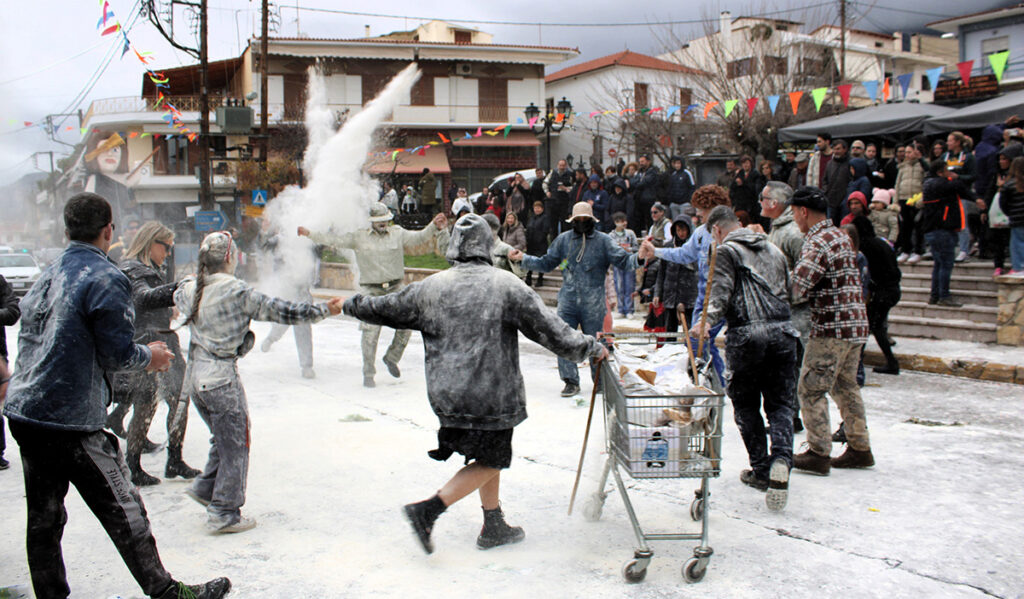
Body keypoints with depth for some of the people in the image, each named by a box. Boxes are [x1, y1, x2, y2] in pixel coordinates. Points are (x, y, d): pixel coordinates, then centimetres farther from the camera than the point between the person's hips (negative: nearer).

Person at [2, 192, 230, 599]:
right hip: (72, 420, -8)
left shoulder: (45, 276, 11)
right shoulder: (106, 279, -12)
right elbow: (117, 353, -15)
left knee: (43, 518, 15)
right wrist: (150, 356, 5)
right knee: (124, 512, 2)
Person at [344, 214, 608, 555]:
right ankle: (428, 510, -1)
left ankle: (494, 527, 29)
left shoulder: (431, 287, 1)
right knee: (490, 462, 10)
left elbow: (387, 309, 13)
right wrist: (591, 349, 2)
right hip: (491, 395, -5)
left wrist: (351, 305, 32)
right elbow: (549, 329, -10)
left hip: (446, 394, 5)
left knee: (488, 457, 21)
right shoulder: (506, 285, -10)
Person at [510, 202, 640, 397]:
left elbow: (622, 260, -6)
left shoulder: (603, 240, 0)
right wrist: (523, 258, 8)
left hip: (593, 303, -2)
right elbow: (546, 263, 17)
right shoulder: (563, 240, 9)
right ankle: (571, 381, 7)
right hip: (568, 300, 2)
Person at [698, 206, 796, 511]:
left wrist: (708, 320, -22)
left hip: (746, 335, -4)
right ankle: (781, 459, -16)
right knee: (780, 403, 7)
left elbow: (721, 291, -14)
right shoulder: (773, 250, 20)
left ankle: (761, 469, 13)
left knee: (746, 405, 11)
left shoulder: (726, 251, 1)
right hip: (782, 332, 5)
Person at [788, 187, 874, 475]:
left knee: (811, 389, -2)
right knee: (845, 386, 18)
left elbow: (796, 287, -26)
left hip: (830, 328, -10)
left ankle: (819, 454, 1)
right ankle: (860, 449, 24)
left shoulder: (817, 243, -16)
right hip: (856, 324, 10)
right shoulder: (840, 236, 15)